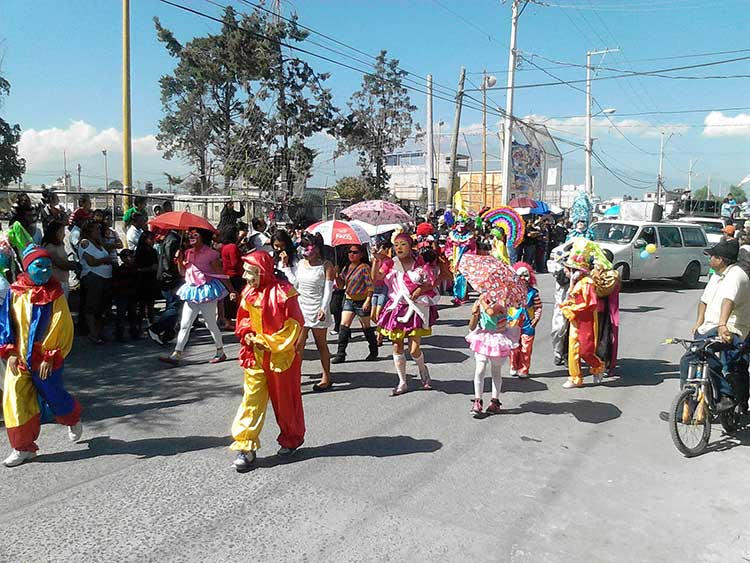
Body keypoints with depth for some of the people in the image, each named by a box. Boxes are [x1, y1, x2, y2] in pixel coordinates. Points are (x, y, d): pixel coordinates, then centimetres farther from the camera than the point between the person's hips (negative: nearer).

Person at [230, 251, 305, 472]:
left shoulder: (283, 293, -18)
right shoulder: (249, 292, 1)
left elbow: (294, 326, -15)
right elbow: (243, 319, 15)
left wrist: (266, 341, -15)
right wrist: (248, 335, -6)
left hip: (281, 355, -5)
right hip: (256, 355, 5)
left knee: (285, 400, 11)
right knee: (251, 398, 1)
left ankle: (292, 439, 33)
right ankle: (245, 446, 7)